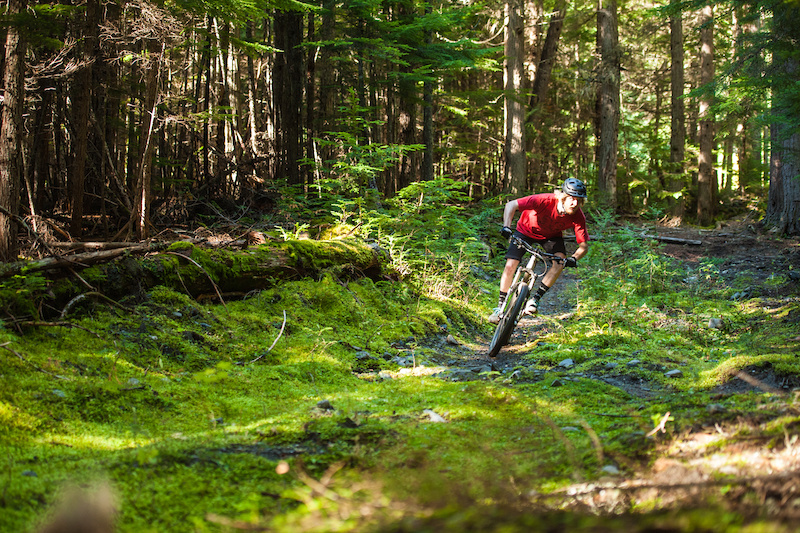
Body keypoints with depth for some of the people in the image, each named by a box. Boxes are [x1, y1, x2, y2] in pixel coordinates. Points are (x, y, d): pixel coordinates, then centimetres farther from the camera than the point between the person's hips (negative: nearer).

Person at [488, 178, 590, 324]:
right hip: (526, 230, -2)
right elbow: (511, 205, -35)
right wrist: (506, 227, -48)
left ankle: (535, 299, -12)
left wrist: (573, 259, -42)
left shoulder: (578, 217, -29)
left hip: (551, 235, 2)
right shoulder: (545, 201, -39)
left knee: (560, 261, -24)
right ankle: (500, 306, 5)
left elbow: (584, 246, -22)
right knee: (510, 265, -13)